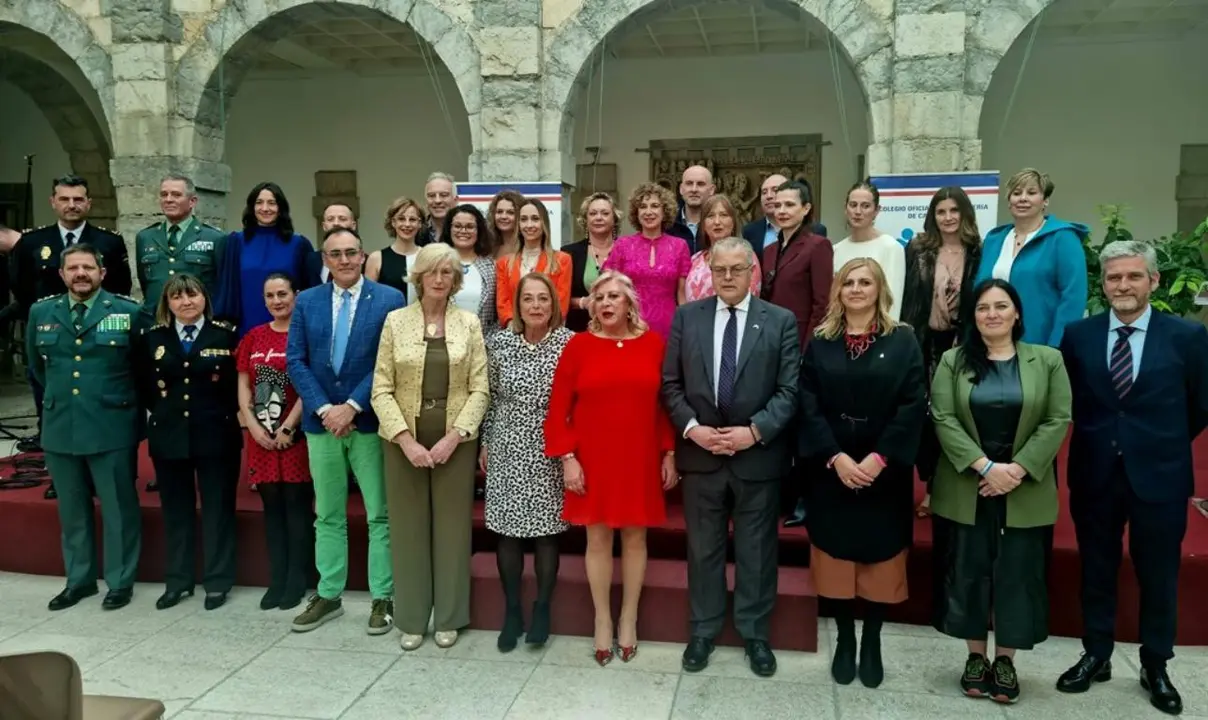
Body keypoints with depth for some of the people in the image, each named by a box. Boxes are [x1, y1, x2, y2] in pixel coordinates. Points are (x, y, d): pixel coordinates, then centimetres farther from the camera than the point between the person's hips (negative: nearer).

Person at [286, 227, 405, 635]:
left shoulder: (389, 299, -3)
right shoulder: (306, 302, 8)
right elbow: (295, 361, 2)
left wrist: (352, 406, -14)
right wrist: (324, 409, -10)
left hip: (370, 421, -3)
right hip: (320, 422, 4)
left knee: (380, 514, 3)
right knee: (328, 515, 13)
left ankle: (382, 598, 14)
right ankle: (328, 596, 24)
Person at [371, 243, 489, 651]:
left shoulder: (469, 323, 2)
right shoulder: (395, 321, 2)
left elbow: (480, 389, -2)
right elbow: (381, 390, -2)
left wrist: (452, 437, -12)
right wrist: (407, 440, -13)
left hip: (455, 440, 0)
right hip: (404, 441, 0)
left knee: (452, 528, 6)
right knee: (408, 528, 7)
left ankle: (448, 618, 21)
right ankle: (411, 619, 20)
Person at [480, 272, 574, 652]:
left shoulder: (569, 343, -6)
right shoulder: (499, 342, 0)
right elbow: (491, 398, 8)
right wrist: (486, 444, 10)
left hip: (550, 453, -2)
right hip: (508, 451, 2)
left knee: (547, 528, 5)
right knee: (507, 529, 6)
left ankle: (542, 608, 22)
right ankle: (512, 611, 21)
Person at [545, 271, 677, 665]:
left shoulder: (653, 343, 1)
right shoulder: (579, 345, -3)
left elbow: (665, 403, 5)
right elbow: (559, 407, -3)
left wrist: (669, 454, 2)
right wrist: (567, 458, -9)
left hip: (640, 459, 1)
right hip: (592, 460, -1)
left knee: (635, 537, 10)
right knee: (598, 538, 8)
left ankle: (629, 619, 26)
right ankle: (602, 619, 24)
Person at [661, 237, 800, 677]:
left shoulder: (781, 321, -1)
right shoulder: (687, 317, 3)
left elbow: (790, 389, -6)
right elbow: (671, 383, 2)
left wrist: (755, 430, -16)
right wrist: (691, 427, -11)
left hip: (759, 454, -1)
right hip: (699, 453, 1)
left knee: (756, 550, 11)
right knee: (703, 548, 13)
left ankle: (755, 633, 29)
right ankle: (704, 629, 30)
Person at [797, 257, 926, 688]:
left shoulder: (902, 341, 1)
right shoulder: (820, 342, 3)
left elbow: (913, 405, -7)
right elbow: (808, 406, -3)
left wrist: (879, 458, -16)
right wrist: (835, 457, -15)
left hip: (885, 471, -1)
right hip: (831, 469, 1)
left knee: (880, 558, 7)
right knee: (836, 557, 7)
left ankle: (872, 641, 23)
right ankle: (844, 639, 22)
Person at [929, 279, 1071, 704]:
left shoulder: (1048, 361, 3)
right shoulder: (952, 361, 2)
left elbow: (1057, 421, -3)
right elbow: (944, 420, -6)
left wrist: (1017, 469, -13)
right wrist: (985, 466, -16)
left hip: (1026, 491, 0)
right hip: (966, 489, 0)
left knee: (1017, 574, 5)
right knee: (968, 572, 6)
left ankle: (1006, 661, 20)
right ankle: (976, 657, 20)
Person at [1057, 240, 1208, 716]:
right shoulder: (1077, 335, -3)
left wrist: (1164, 445, 9)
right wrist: (1096, 439, 7)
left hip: (1159, 476, -1)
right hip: (1095, 475, 1)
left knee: (1158, 575, 12)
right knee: (1096, 571, 13)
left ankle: (1155, 667, 29)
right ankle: (1096, 656, 29)